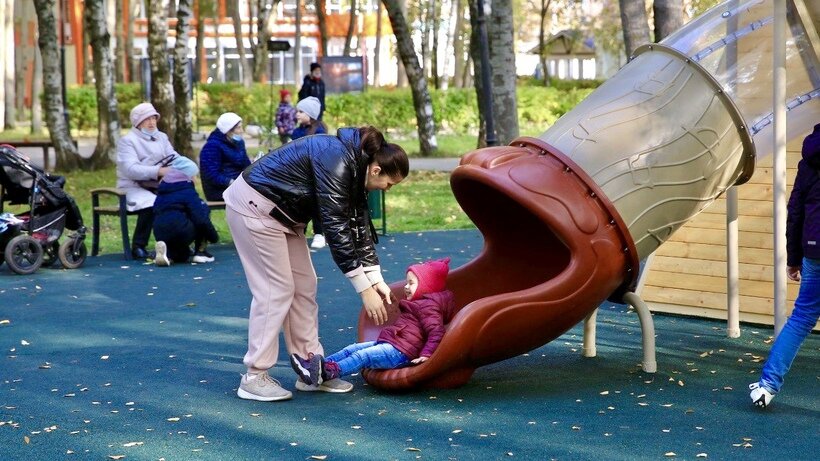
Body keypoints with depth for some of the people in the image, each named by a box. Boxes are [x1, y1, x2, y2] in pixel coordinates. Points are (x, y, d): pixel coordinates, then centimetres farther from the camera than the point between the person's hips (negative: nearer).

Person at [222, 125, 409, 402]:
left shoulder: (355, 169, 2)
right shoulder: (337, 163, -27)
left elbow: (360, 226, 6)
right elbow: (336, 229, -29)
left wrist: (377, 280, 0)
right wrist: (365, 289, -28)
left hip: (281, 211, 10)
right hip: (254, 207, -10)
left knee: (304, 286, 8)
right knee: (276, 289, -10)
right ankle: (254, 378, -4)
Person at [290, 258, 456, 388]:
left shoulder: (428, 306, -8)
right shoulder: (415, 304, 26)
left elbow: (436, 332, -20)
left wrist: (426, 354, -28)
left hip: (399, 352, -10)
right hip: (387, 343, 10)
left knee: (362, 356, -25)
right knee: (352, 349, 2)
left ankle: (329, 372, -41)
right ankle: (319, 365, -10)